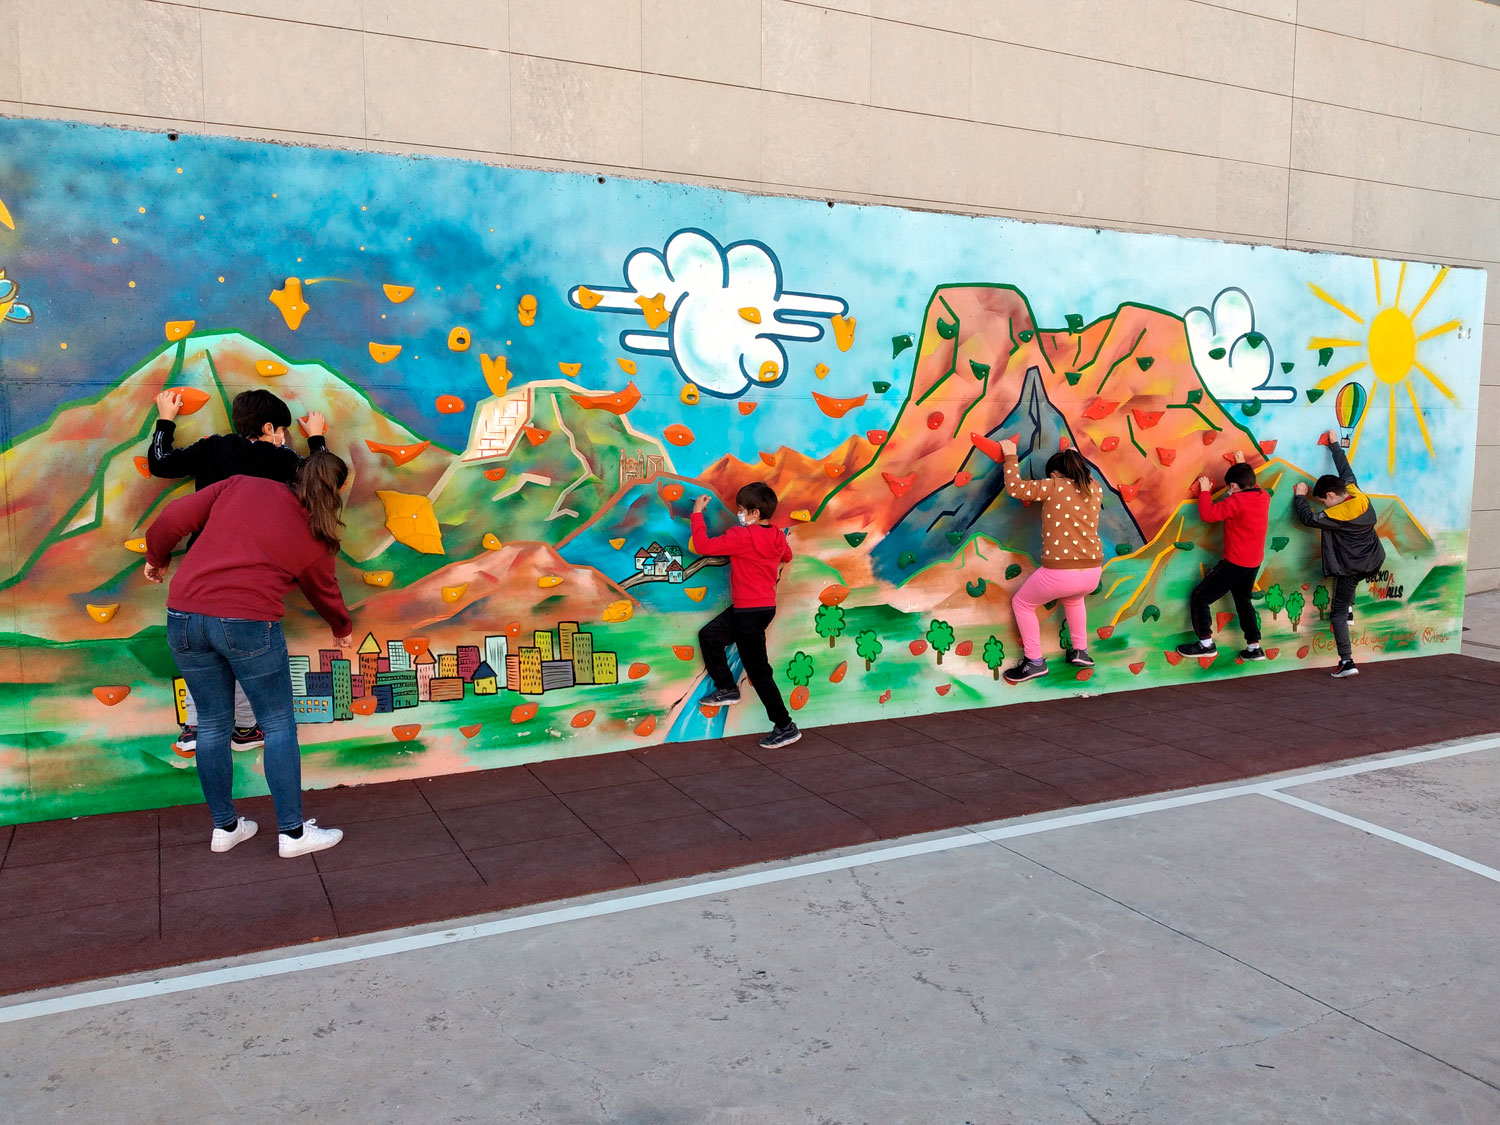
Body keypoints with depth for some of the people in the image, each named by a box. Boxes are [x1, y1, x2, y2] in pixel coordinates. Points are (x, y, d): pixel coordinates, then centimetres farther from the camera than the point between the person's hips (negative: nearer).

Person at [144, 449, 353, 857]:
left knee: (212, 724, 16)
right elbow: (325, 593, 22)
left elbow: (173, 519, 9)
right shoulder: (315, 538, 7)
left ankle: (224, 827, 28)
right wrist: (343, 629, 42)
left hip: (184, 616, 4)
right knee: (278, 724, 9)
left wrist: (156, 558, 29)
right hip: (247, 624, -4)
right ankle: (293, 832, 13)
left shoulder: (242, 486, 10)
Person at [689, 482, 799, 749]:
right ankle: (727, 688, 27)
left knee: (758, 671, -1)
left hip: (750, 612, -9)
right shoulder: (778, 537, 3)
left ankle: (785, 727, 5)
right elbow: (787, 556, 24)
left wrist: (697, 513, -10)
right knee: (708, 635, 21)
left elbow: (703, 546, -21)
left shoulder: (741, 537, -22)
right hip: (765, 605, 9)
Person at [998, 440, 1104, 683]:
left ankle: (1035, 662, 17)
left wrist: (1011, 456, 7)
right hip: (1093, 572, 6)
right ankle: (1079, 652, 41)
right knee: (1073, 598, 41)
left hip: (1060, 572, -6)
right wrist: (1076, 460, 44)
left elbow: (1014, 487, -5)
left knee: (1021, 604, 19)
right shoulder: (1095, 490, 12)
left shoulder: (1054, 487, -5)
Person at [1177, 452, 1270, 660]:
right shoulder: (1264, 496, 3)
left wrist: (1205, 491, -10)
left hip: (1235, 563, -9)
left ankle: (1206, 643, -2)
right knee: (1243, 601, 25)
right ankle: (1254, 647, 23)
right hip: (1254, 563, 9)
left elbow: (1208, 514, -23)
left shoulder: (1237, 501, -21)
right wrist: (1243, 466, 34)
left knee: (1199, 596, -1)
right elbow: (1252, 486, 28)